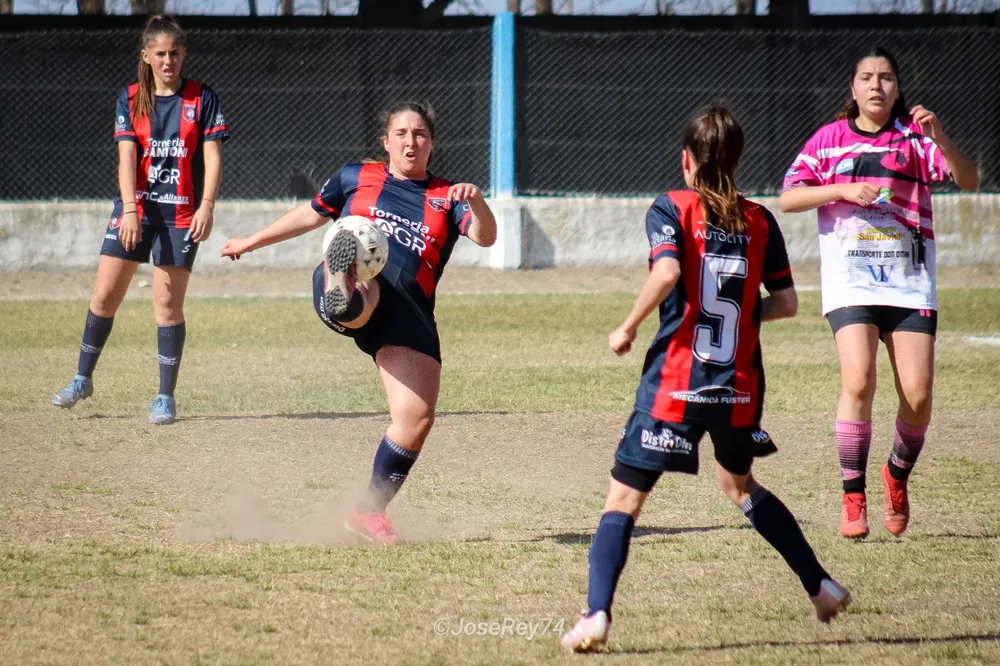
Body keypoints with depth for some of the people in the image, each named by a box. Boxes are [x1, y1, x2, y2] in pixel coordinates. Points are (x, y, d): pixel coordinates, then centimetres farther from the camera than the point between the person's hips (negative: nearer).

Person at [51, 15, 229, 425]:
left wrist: (207, 205, -17)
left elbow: (212, 157, -3)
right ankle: (83, 380, 17)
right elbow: (126, 157, -4)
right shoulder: (131, 99, 5)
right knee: (105, 295, 1)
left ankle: (165, 397, 3)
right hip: (135, 207, 2)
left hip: (181, 214, -2)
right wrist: (129, 209, -17)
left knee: (167, 303, -5)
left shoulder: (201, 99, 1)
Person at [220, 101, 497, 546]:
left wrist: (476, 201, -22)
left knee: (416, 419, -9)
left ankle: (369, 511, 6)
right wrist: (252, 243, 45)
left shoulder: (446, 198, 18)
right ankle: (341, 296, -79)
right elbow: (310, 214, 36)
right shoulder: (357, 178, 21)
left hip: (408, 311, 1)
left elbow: (485, 237, 1)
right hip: (358, 286, -1)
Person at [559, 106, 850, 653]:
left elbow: (666, 271, -21)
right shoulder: (759, 221, 8)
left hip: (676, 382, -4)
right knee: (739, 485, 29)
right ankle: (821, 586, 31)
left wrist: (627, 328, -8)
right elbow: (785, 303, 6)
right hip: (740, 386, 4)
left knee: (624, 497, -1)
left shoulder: (672, 209, -3)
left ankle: (596, 615, -17)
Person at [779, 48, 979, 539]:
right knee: (858, 381, -20)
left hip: (909, 279, 1)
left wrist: (938, 136, -21)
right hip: (850, 277, -1)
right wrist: (844, 189, -11)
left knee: (918, 396, -6)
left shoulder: (914, 136, 7)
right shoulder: (830, 139, 9)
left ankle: (898, 475, 23)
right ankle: (853, 498, -11)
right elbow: (788, 199, 4)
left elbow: (969, 181, -4)